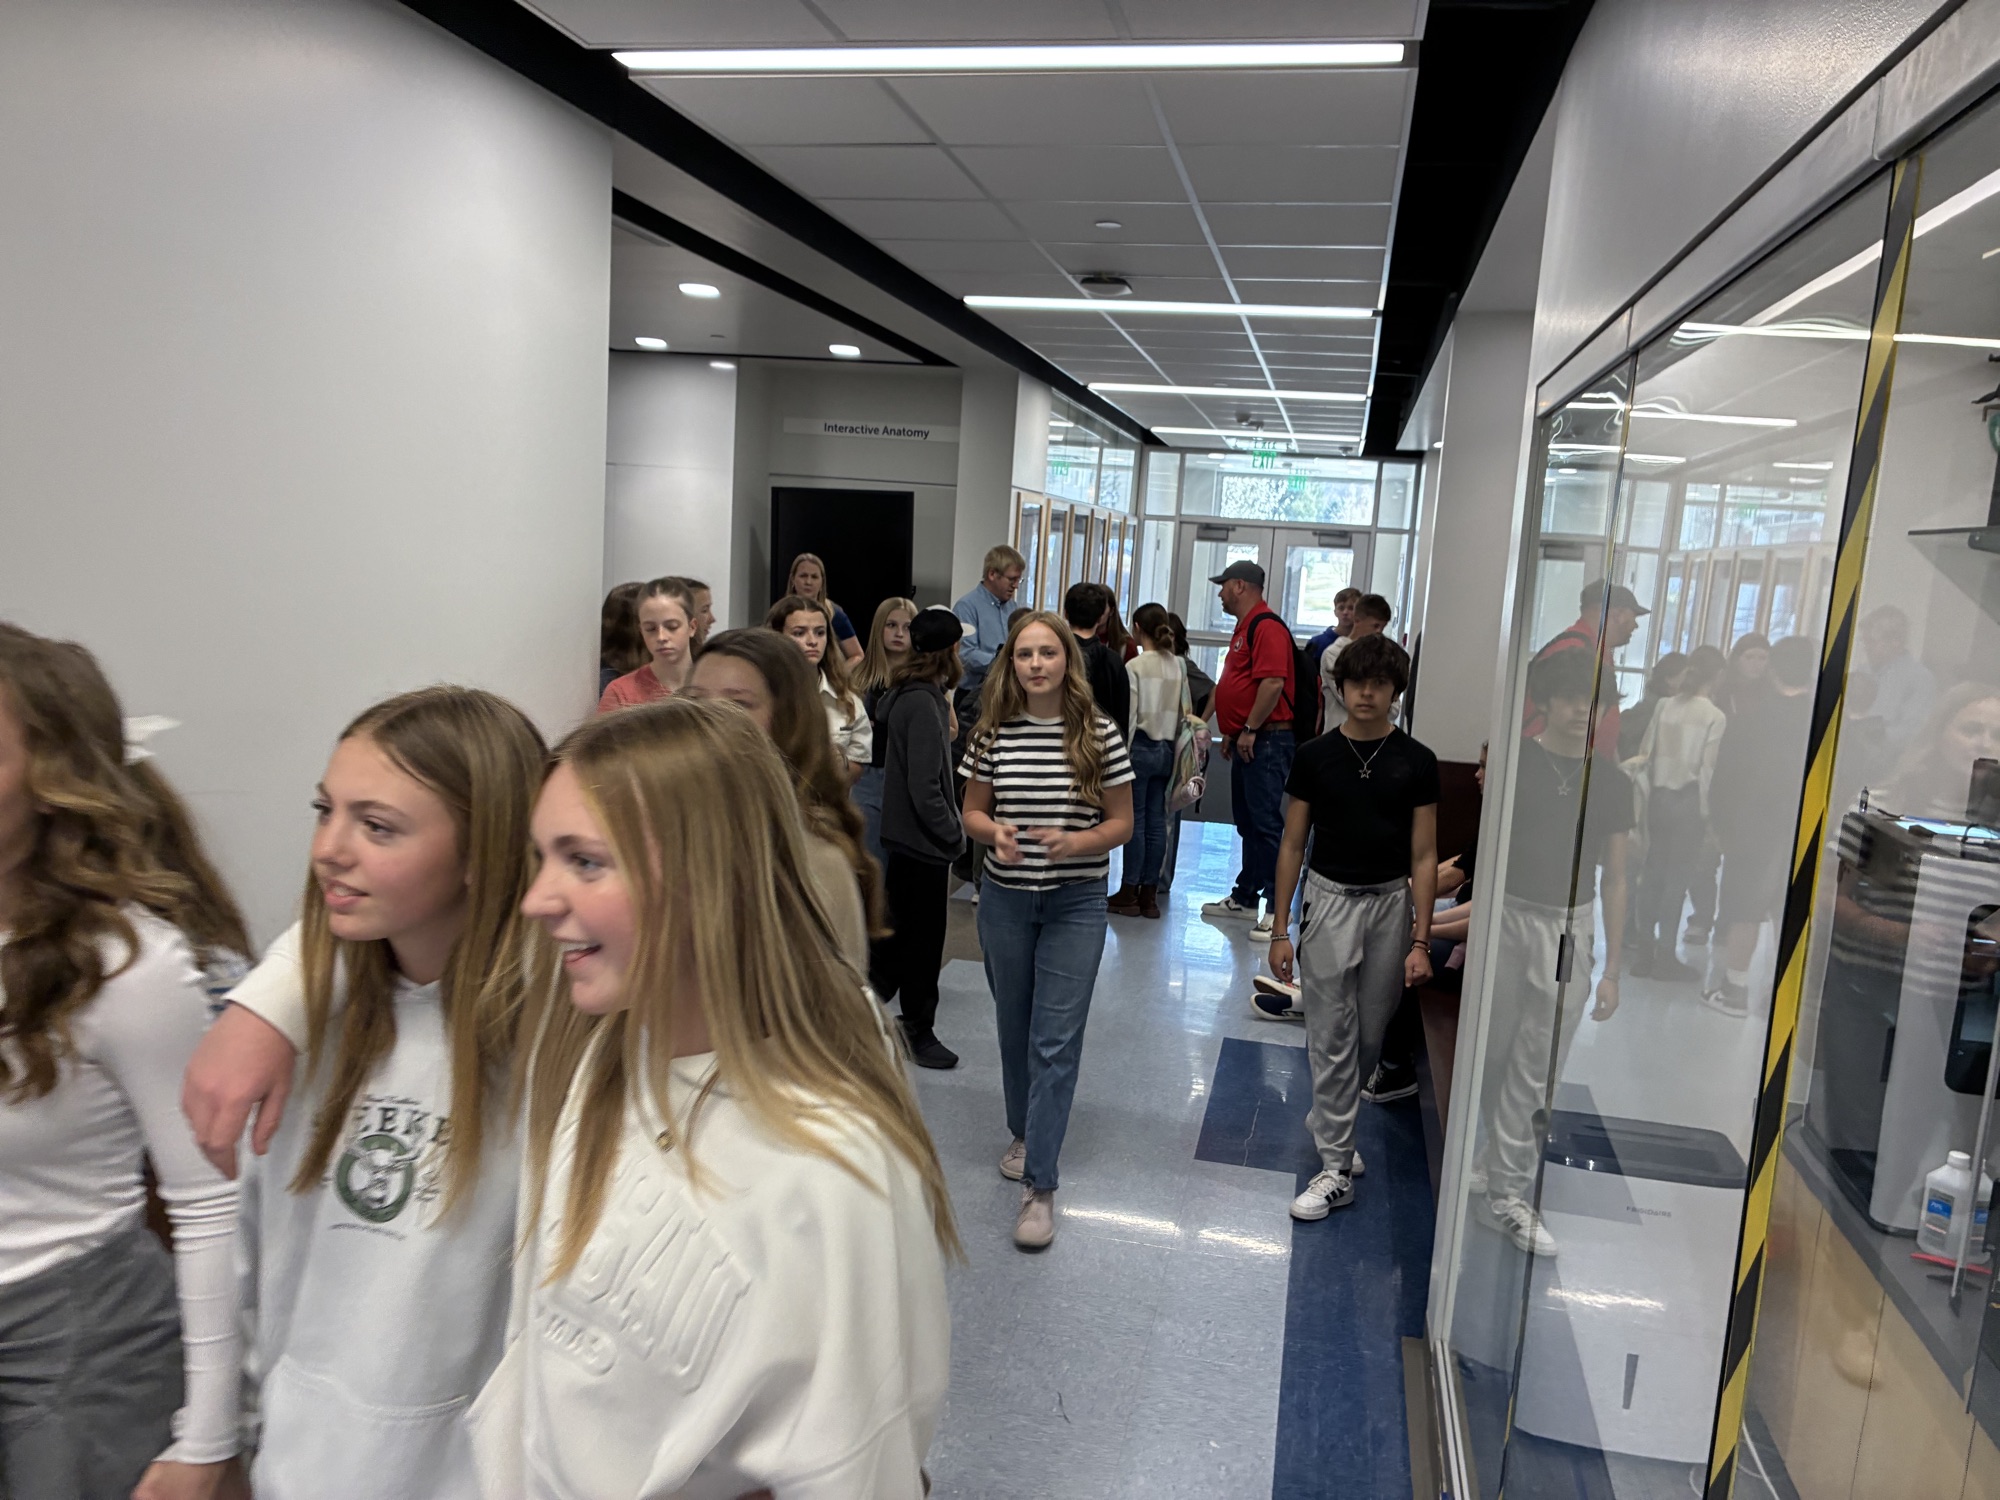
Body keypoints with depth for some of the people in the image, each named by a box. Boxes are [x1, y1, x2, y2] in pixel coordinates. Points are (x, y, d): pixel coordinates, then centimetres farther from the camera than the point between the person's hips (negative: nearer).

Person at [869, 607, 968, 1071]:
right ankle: (918, 1031, 19)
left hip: (902, 831, 10)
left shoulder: (904, 694, 7)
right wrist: (954, 837, -16)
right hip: (922, 839, -10)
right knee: (922, 936, 5)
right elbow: (925, 787, -23)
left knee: (899, 928, 20)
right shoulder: (923, 703, -21)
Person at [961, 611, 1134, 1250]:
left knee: (1056, 1042, -4)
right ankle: (1024, 1132, 41)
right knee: (1015, 1028, 17)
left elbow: (1121, 823, -3)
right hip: (1005, 898, 3)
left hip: (1075, 903, -3)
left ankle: (1039, 1184, 3)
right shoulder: (995, 730, -4)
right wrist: (995, 832, -16)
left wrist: (1074, 843, -22)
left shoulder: (1098, 733, -10)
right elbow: (973, 811, 6)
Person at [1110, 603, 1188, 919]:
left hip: (1141, 747, -5)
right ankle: (1149, 894, 12)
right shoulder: (1178, 666, 5)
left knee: (1135, 820, 0)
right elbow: (1185, 711, 8)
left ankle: (1129, 893, 6)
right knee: (1156, 821, 7)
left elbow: (1129, 715, -12)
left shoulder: (1135, 666, -10)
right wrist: (1174, 746, 16)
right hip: (1166, 749, 5)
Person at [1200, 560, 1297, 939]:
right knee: (1247, 823, 15)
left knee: (1265, 823, -11)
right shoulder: (1245, 627, 20)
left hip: (1266, 741, -11)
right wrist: (1230, 732, 23)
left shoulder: (1267, 626, -14)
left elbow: (1273, 683, -23)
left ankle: (1277, 907, -9)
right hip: (1246, 741, 11)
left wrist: (1250, 730, -20)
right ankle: (1244, 897, 24)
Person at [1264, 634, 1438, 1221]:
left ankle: (1328, 1122, 36)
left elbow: (1424, 856, -1)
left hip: (1391, 903, 1)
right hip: (1330, 899, -1)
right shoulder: (1315, 756, -3)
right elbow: (1293, 845, 2)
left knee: (1370, 1037, 12)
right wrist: (1279, 929, 0)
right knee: (1331, 1039, 0)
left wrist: (1420, 941, -6)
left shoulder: (1416, 762, -3)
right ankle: (1335, 1169, 8)